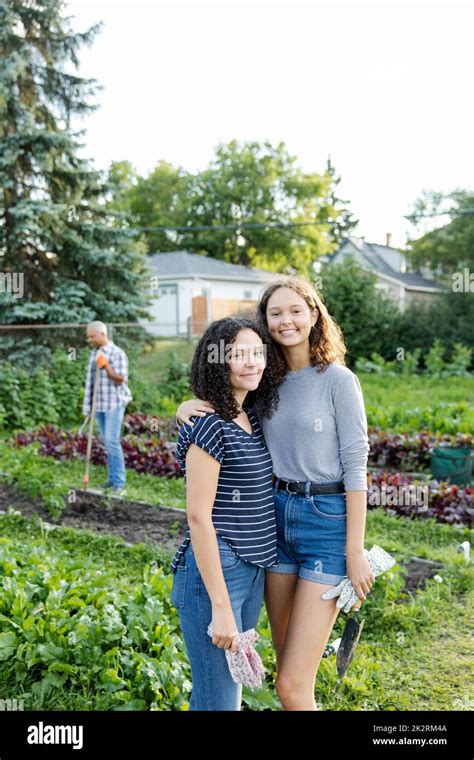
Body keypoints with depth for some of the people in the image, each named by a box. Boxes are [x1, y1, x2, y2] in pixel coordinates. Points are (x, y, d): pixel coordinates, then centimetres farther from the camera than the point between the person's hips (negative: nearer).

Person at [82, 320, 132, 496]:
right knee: (107, 441, 11)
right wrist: (86, 405, 14)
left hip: (114, 404, -7)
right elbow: (90, 380, 15)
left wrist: (106, 365, -26)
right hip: (99, 405, 7)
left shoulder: (117, 354, -10)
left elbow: (120, 380, -15)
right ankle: (113, 477, 20)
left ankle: (119, 483, -6)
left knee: (112, 441, -11)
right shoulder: (94, 354, 12)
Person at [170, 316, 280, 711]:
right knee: (218, 699, 4)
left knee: (232, 685, 22)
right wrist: (220, 607, -19)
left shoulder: (251, 420, 8)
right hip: (214, 572, -8)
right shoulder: (208, 426, -17)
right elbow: (199, 518, -19)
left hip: (253, 571, 9)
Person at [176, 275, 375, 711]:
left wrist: (355, 552, -11)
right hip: (277, 517, 6)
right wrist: (189, 406, -5)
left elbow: (355, 466, -9)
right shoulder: (270, 381, 7)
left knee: (291, 686, -5)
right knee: (289, 669, 16)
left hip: (327, 524, -5)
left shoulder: (338, 380, -8)